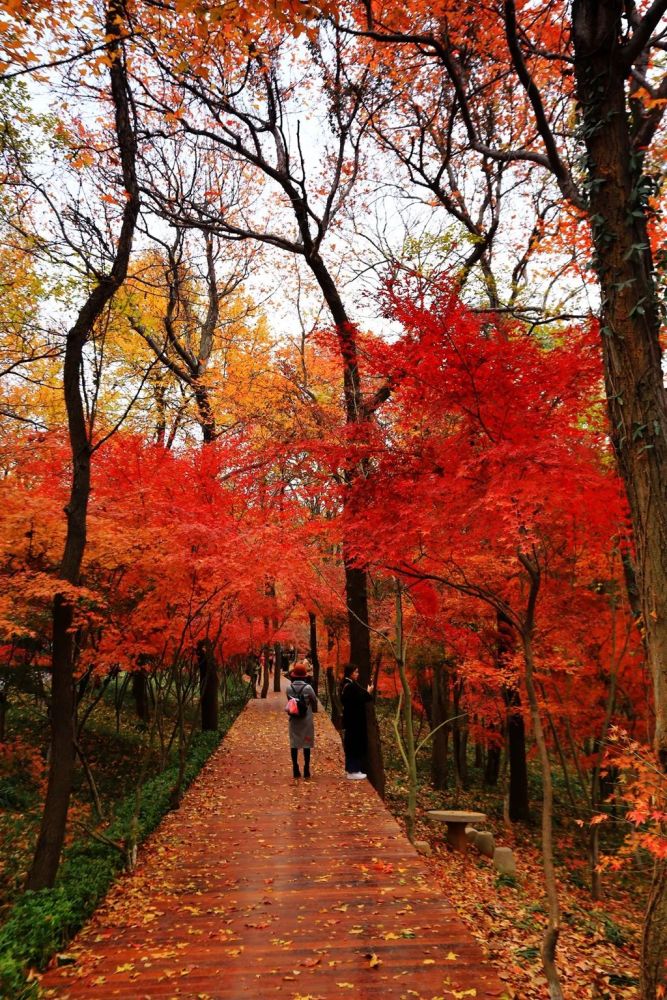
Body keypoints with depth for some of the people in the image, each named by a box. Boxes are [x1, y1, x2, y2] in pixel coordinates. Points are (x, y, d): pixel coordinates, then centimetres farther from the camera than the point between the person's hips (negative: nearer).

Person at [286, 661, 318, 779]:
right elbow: (314, 701, -2)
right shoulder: (308, 687, -15)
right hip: (307, 719, -2)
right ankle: (306, 770, 9)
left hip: (293, 719, 2)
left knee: (294, 743, 10)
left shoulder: (289, 688, -8)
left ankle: (295, 770, 13)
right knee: (306, 744, 7)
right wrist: (313, 710, 18)